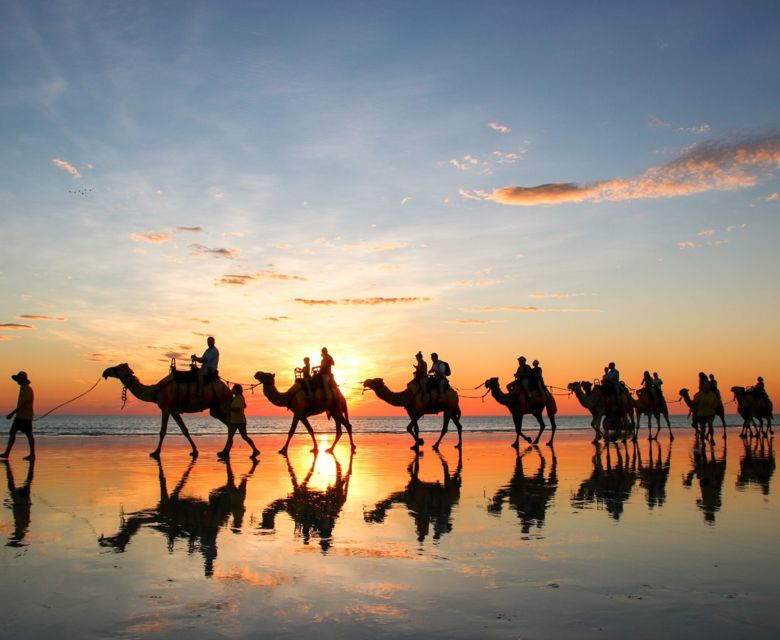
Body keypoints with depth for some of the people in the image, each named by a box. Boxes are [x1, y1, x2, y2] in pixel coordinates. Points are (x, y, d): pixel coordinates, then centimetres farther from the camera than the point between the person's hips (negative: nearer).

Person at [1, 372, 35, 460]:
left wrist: (12, 413, -23)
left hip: (25, 416, -9)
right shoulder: (23, 388, 16)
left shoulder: (27, 389, -13)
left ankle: (32, 455, 2)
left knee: (29, 434, -3)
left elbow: (24, 404, -21)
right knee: (12, 433, 3)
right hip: (20, 416, 9)